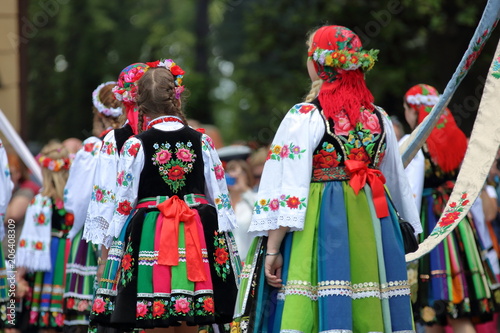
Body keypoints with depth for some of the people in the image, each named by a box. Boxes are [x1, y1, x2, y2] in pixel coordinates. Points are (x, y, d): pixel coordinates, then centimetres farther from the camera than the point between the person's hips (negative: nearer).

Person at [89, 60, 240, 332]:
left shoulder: (135, 146, -3)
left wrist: (111, 245, 7)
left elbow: (123, 203, -1)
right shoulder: (202, 142, 4)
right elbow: (220, 197, 6)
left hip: (150, 238, -3)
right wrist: (226, 246, 13)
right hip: (198, 237, 3)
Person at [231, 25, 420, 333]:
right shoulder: (379, 118, 9)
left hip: (321, 224, -5)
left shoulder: (304, 117, -7)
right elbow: (398, 182, 18)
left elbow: (290, 188, -13)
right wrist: (410, 232, 29)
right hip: (373, 224, 5)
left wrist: (272, 249, -12)